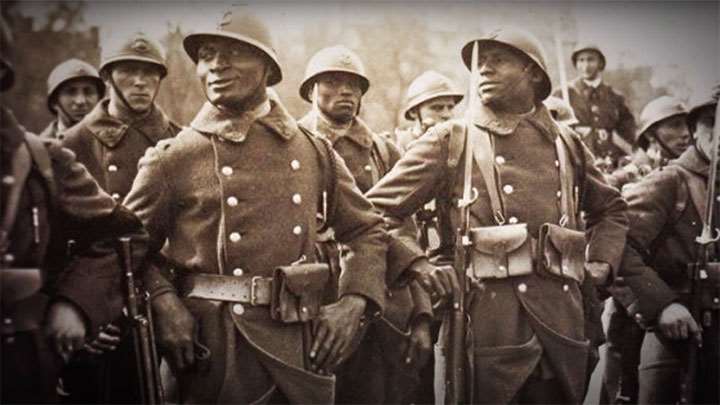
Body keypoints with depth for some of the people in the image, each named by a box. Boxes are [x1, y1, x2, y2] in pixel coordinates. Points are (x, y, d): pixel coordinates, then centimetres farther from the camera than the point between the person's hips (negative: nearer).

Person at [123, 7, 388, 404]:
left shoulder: (314, 152, 5)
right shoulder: (171, 159, -1)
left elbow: (367, 230, 13)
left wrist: (352, 304, -1)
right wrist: (164, 305, -11)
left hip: (302, 351, 3)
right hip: (216, 356, -2)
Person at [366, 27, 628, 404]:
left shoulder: (566, 143, 15)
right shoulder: (450, 140, 4)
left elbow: (611, 208, 31)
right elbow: (377, 208, 2)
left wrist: (602, 261, 14)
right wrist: (417, 264, -10)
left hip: (562, 315, 4)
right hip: (489, 314, -4)